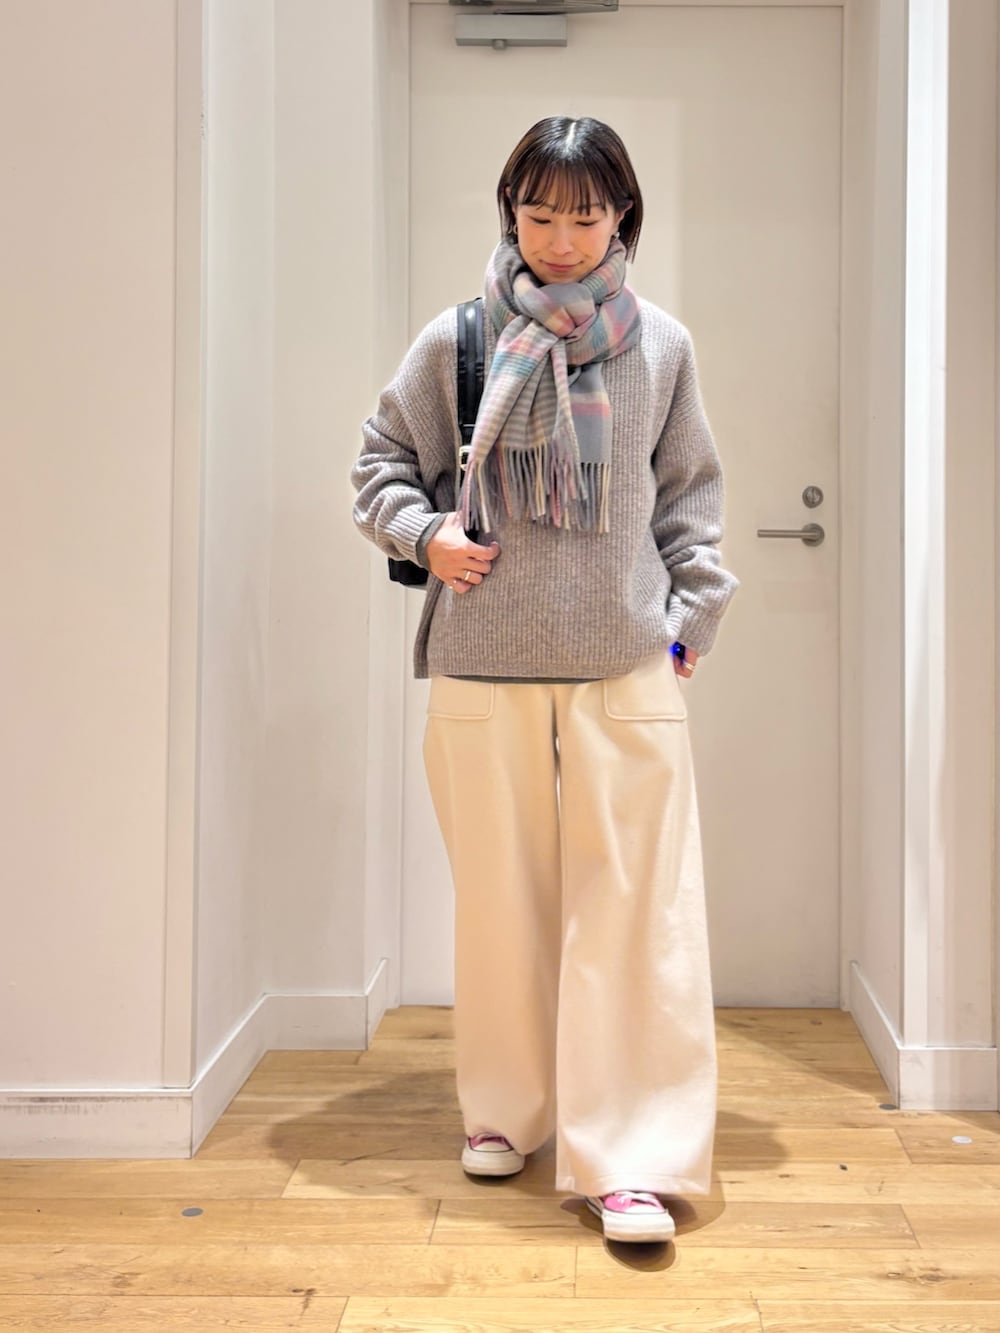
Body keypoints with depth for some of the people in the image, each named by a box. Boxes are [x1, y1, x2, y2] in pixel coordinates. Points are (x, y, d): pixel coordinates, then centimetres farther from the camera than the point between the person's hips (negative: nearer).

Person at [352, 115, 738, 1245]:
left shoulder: (662, 346, 8)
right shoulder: (456, 341, 5)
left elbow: (690, 490, 15)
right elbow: (384, 459, 15)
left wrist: (695, 608, 7)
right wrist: (423, 533, -3)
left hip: (627, 667, 0)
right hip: (483, 667, 0)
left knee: (632, 904, -4)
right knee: (500, 897, 9)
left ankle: (631, 1159, 2)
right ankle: (505, 1111, 27)